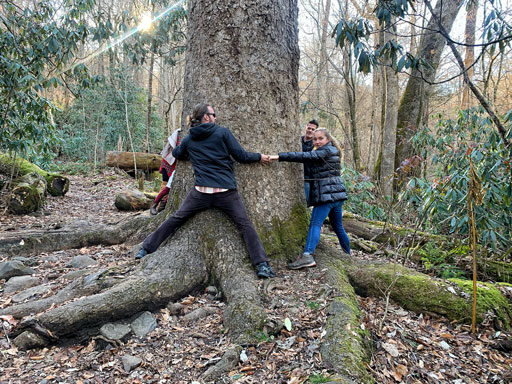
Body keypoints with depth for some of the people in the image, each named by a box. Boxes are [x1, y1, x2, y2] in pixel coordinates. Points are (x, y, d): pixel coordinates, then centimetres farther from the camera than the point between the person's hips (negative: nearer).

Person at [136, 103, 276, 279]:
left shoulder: (188, 139, 11)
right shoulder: (222, 132, 0)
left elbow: (176, 154, 30)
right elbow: (241, 156, 0)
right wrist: (259, 157, 17)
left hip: (201, 192, 3)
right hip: (226, 192, -2)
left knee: (175, 219, 18)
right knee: (245, 226, 5)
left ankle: (146, 248, 26)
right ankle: (262, 265, -1)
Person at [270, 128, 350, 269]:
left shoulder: (327, 151, -8)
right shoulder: (332, 151, 22)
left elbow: (304, 156, -18)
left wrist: (279, 156, -23)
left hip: (327, 194, -10)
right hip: (337, 194, 10)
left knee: (315, 223, -18)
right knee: (338, 226, 19)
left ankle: (308, 255, -28)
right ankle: (348, 255, 31)